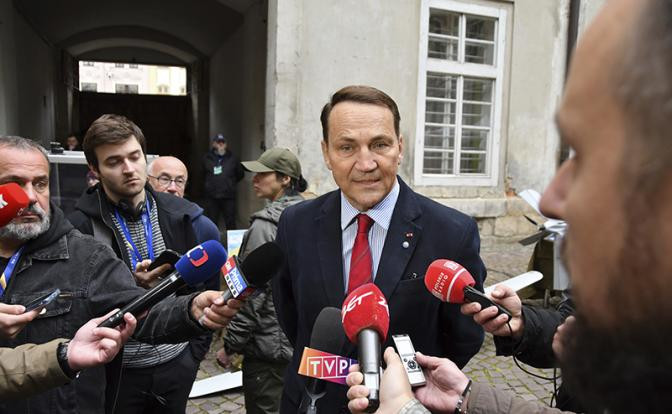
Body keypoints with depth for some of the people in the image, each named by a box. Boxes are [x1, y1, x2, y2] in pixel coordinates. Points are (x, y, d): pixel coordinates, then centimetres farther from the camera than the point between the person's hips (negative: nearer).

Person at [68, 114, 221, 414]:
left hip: (176, 366, 3)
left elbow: (208, 287, 7)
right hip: (114, 371, -2)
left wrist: (196, 351, 6)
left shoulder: (182, 217, -3)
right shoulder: (80, 227, -11)